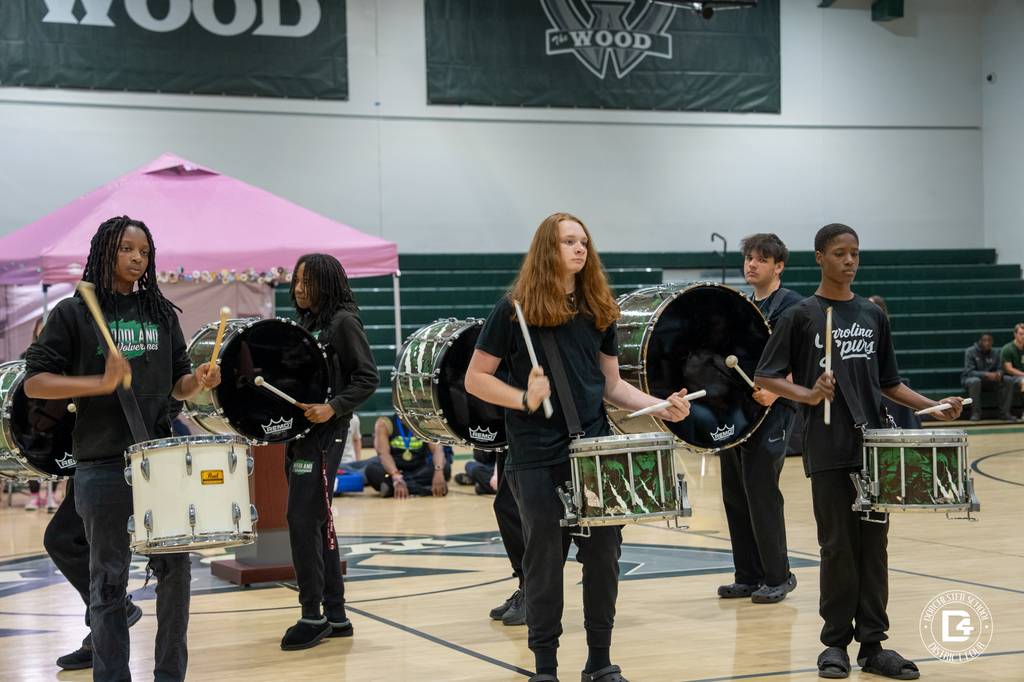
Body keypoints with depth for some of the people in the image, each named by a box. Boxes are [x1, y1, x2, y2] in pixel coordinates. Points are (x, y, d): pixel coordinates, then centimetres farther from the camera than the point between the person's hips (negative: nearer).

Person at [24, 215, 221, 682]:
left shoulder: (161, 314, 13)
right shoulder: (73, 314, 0)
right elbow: (34, 382, -6)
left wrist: (197, 382, -5)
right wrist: (101, 383, -19)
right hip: (103, 467, -4)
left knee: (175, 568, 4)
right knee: (108, 579, 2)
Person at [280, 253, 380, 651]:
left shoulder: (343, 321, -8)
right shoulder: (306, 323, 17)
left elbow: (368, 378, -12)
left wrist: (333, 408, -22)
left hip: (325, 433, -9)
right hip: (299, 430, 9)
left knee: (303, 518, -13)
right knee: (317, 521, 10)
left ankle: (313, 615, -6)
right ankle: (335, 615, 16)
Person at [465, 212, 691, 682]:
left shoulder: (598, 311, 10)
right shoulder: (515, 310, -3)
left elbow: (611, 384, 15)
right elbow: (475, 379, -3)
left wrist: (661, 407, 0)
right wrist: (524, 399, -18)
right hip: (538, 459, -4)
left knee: (604, 556, 5)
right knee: (545, 561, 2)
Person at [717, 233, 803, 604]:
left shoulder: (791, 305, -5)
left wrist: (775, 392, -28)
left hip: (772, 409, -8)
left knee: (761, 492, -10)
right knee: (734, 494, 7)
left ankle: (778, 577, 2)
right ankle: (748, 577, 15)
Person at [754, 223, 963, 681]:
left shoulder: (873, 316, 12)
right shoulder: (801, 316, -1)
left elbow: (887, 382, 16)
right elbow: (765, 377, -2)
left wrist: (933, 407, 3)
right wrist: (808, 394, -18)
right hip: (828, 450, -4)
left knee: (874, 544, 5)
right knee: (838, 546, 0)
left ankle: (873, 645, 11)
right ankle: (836, 642, 11)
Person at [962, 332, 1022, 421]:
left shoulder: (995, 353, 6)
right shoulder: (970, 352, -10)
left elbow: (999, 368, 5)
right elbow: (969, 371, -19)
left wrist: (998, 373, -23)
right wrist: (987, 374, -33)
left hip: (990, 381, 5)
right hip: (970, 379, -5)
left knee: (1008, 380, -16)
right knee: (975, 381, -41)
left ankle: (1005, 413, -17)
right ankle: (976, 413, -33)